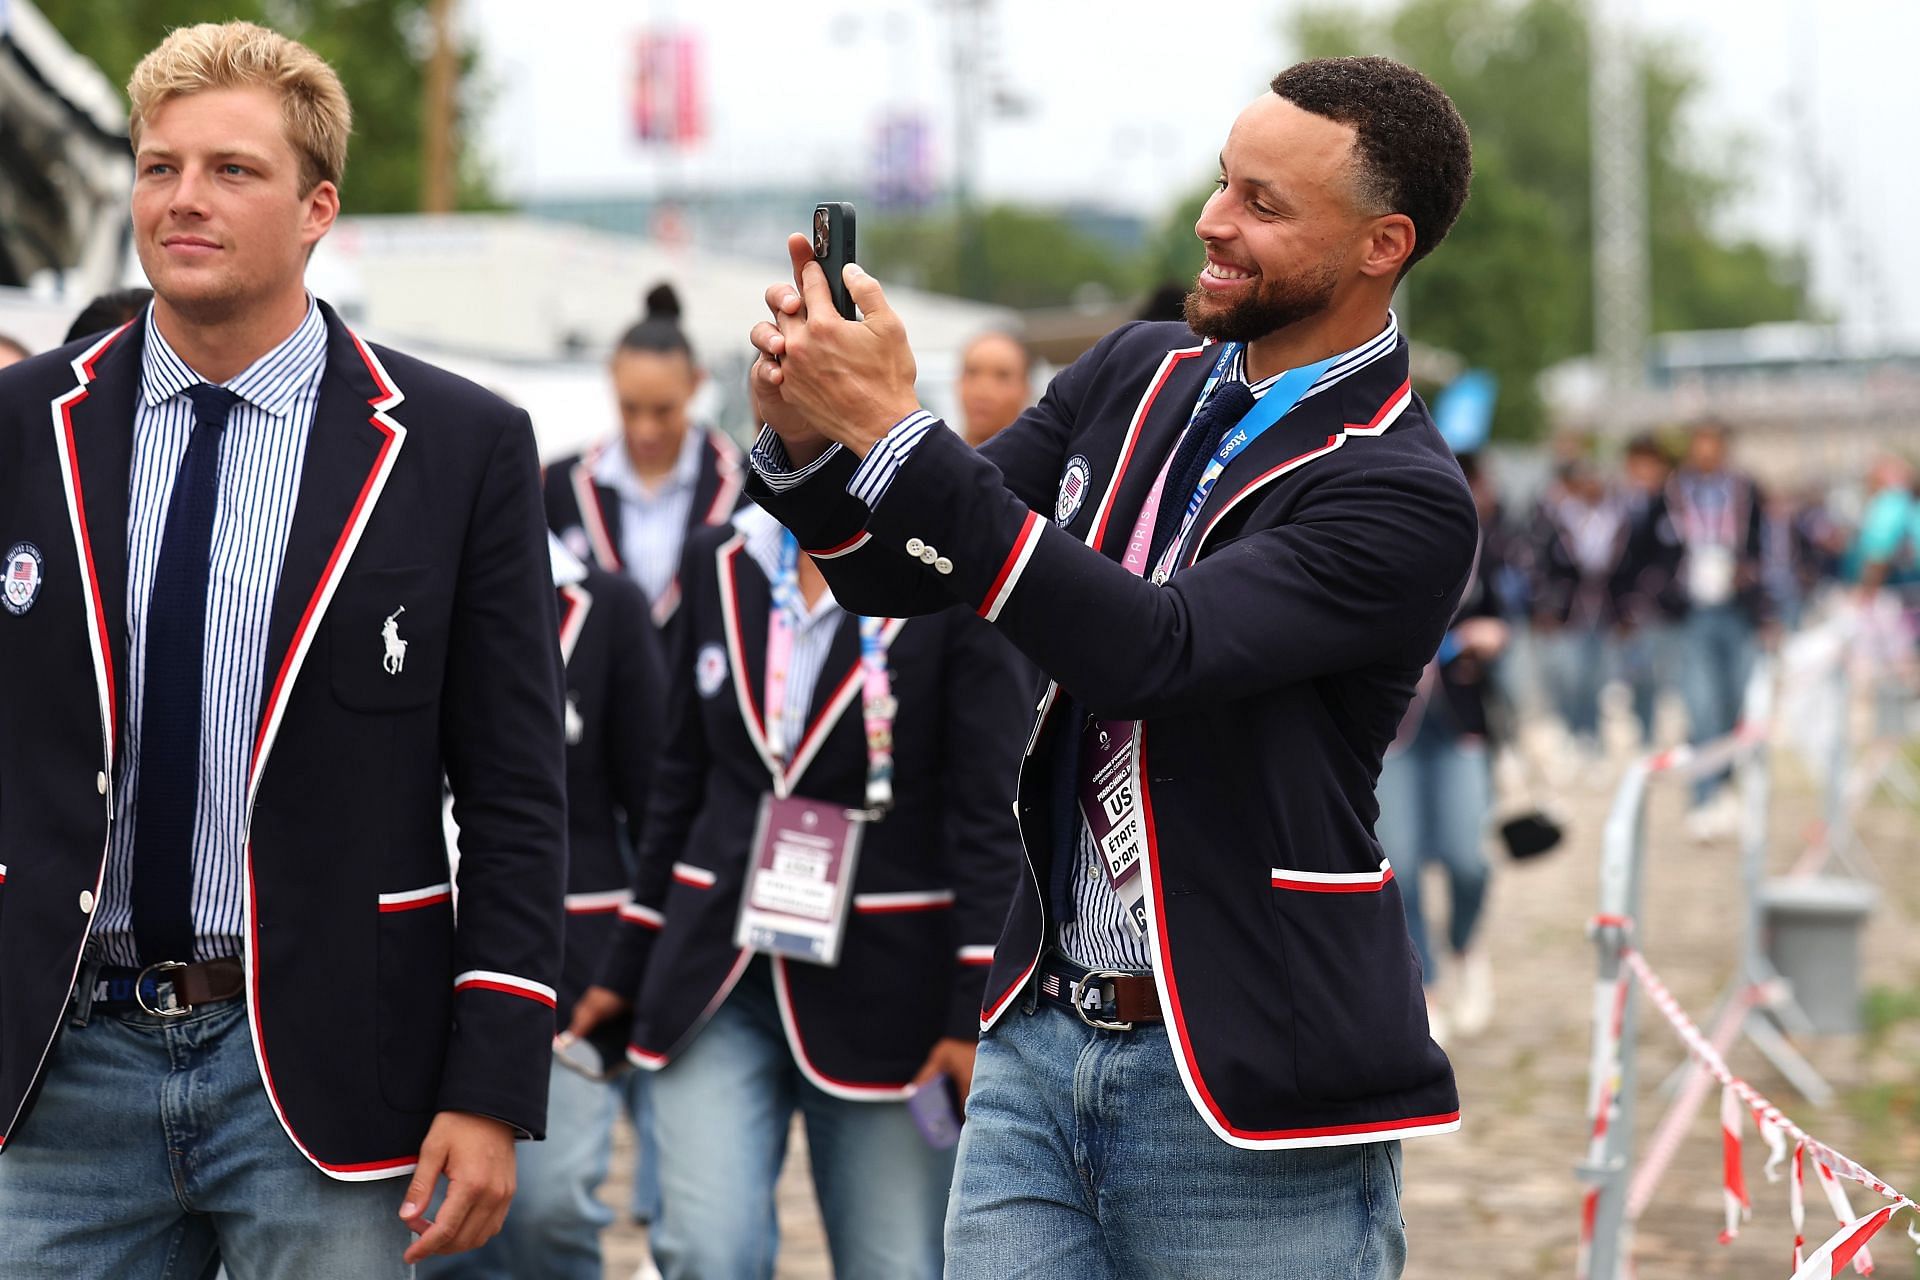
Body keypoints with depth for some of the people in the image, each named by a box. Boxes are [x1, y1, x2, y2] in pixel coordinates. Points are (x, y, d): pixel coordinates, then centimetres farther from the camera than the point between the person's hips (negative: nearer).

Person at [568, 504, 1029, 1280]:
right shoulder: (718, 564, 8)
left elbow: (991, 814, -8)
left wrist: (977, 1011, -13)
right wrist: (628, 969, 15)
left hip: (884, 987, -3)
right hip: (716, 977, 3)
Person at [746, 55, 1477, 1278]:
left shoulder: (1404, 499, -14)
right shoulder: (1137, 377, 8)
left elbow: (1150, 650, -26)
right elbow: (906, 576, 11)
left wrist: (890, 429, -26)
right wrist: (806, 439, -11)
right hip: (1039, 1041, 6)